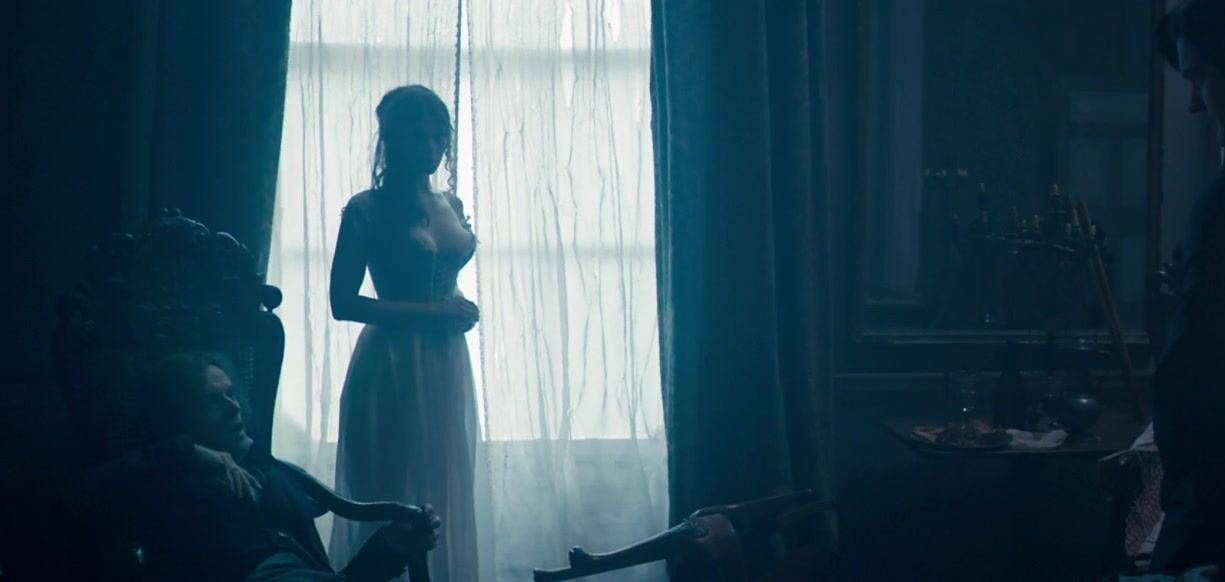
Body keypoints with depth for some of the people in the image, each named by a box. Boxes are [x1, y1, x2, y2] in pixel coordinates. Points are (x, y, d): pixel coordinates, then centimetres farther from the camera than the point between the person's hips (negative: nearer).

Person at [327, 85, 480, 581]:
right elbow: (343, 303, -11)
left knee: (446, 498, 8)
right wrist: (432, 310, -14)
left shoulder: (451, 206, 11)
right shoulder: (367, 210, -6)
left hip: (446, 364, 6)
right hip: (392, 365, -6)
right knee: (392, 500, -4)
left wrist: (460, 311, 4)